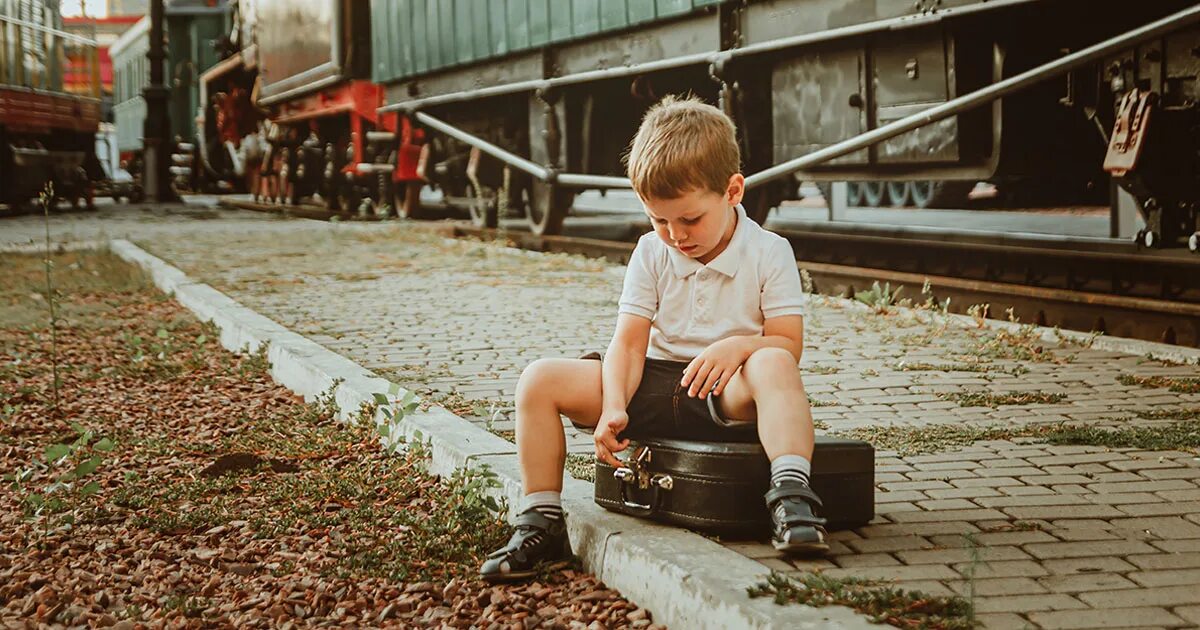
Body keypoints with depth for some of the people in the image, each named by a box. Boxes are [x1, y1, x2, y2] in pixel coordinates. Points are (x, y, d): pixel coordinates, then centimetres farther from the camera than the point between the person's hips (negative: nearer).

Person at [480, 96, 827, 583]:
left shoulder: (768, 253, -5)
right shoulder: (651, 253, 5)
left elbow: (788, 345, -9)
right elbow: (629, 343, -2)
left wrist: (739, 345, -31)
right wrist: (613, 408, -19)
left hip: (729, 395, -4)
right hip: (658, 382, 4)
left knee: (772, 366, -39)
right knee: (541, 380, -12)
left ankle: (791, 495, -51)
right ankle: (541, 524, -9)